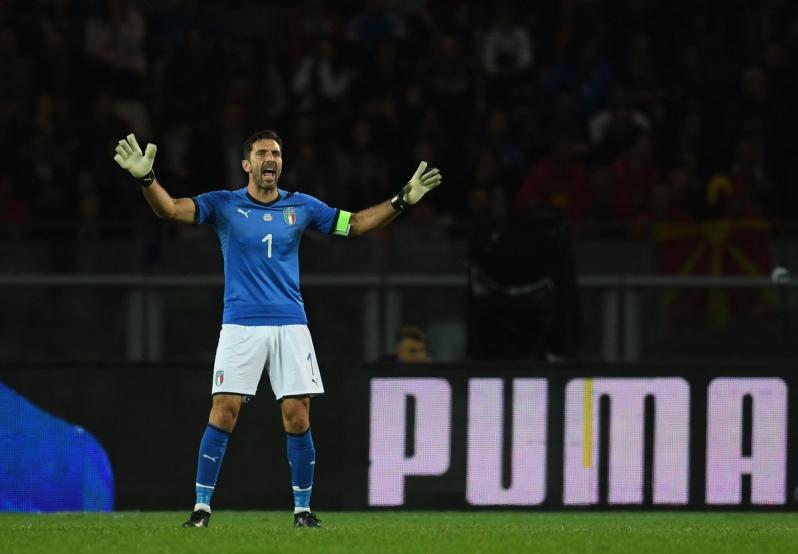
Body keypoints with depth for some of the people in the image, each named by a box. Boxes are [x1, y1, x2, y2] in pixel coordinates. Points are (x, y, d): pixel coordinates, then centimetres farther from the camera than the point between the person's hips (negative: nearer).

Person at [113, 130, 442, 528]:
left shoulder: (301, 207, 8)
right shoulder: (224, 205, 1)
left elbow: (356, 224, 16)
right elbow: (170, 209, -11)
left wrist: (403, 200, 6)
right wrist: (145, 178, -30)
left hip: (290, 326, 2)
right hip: (240, 326, -2)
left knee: (297, 418, -1)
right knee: (223, 413, -9)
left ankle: (302, 508, 11)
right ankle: (202, 507, -2)